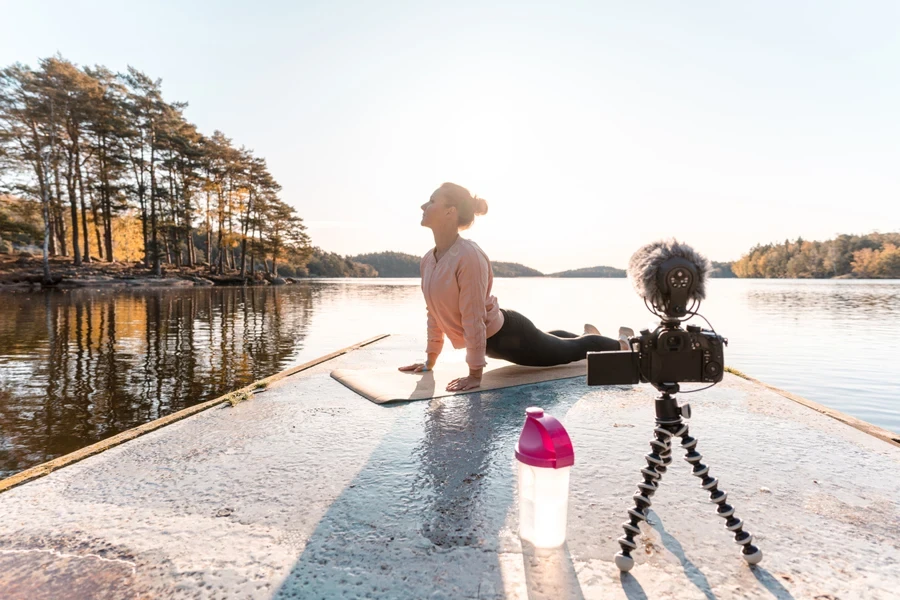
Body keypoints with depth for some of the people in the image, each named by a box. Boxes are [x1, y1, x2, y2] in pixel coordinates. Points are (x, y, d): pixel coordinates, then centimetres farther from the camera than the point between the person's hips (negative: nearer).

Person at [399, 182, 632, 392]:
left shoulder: (469, 256, -32)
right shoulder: (427, 260, -6)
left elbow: (474, 318, -31)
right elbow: (434, 312, 3)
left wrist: (475, 374, -26)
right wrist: (430, 360, 8)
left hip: (508, 335, -8)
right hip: (490, 339, 8)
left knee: (569, 350, 19)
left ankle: (622, 342, 47)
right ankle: (588, 332, 65)